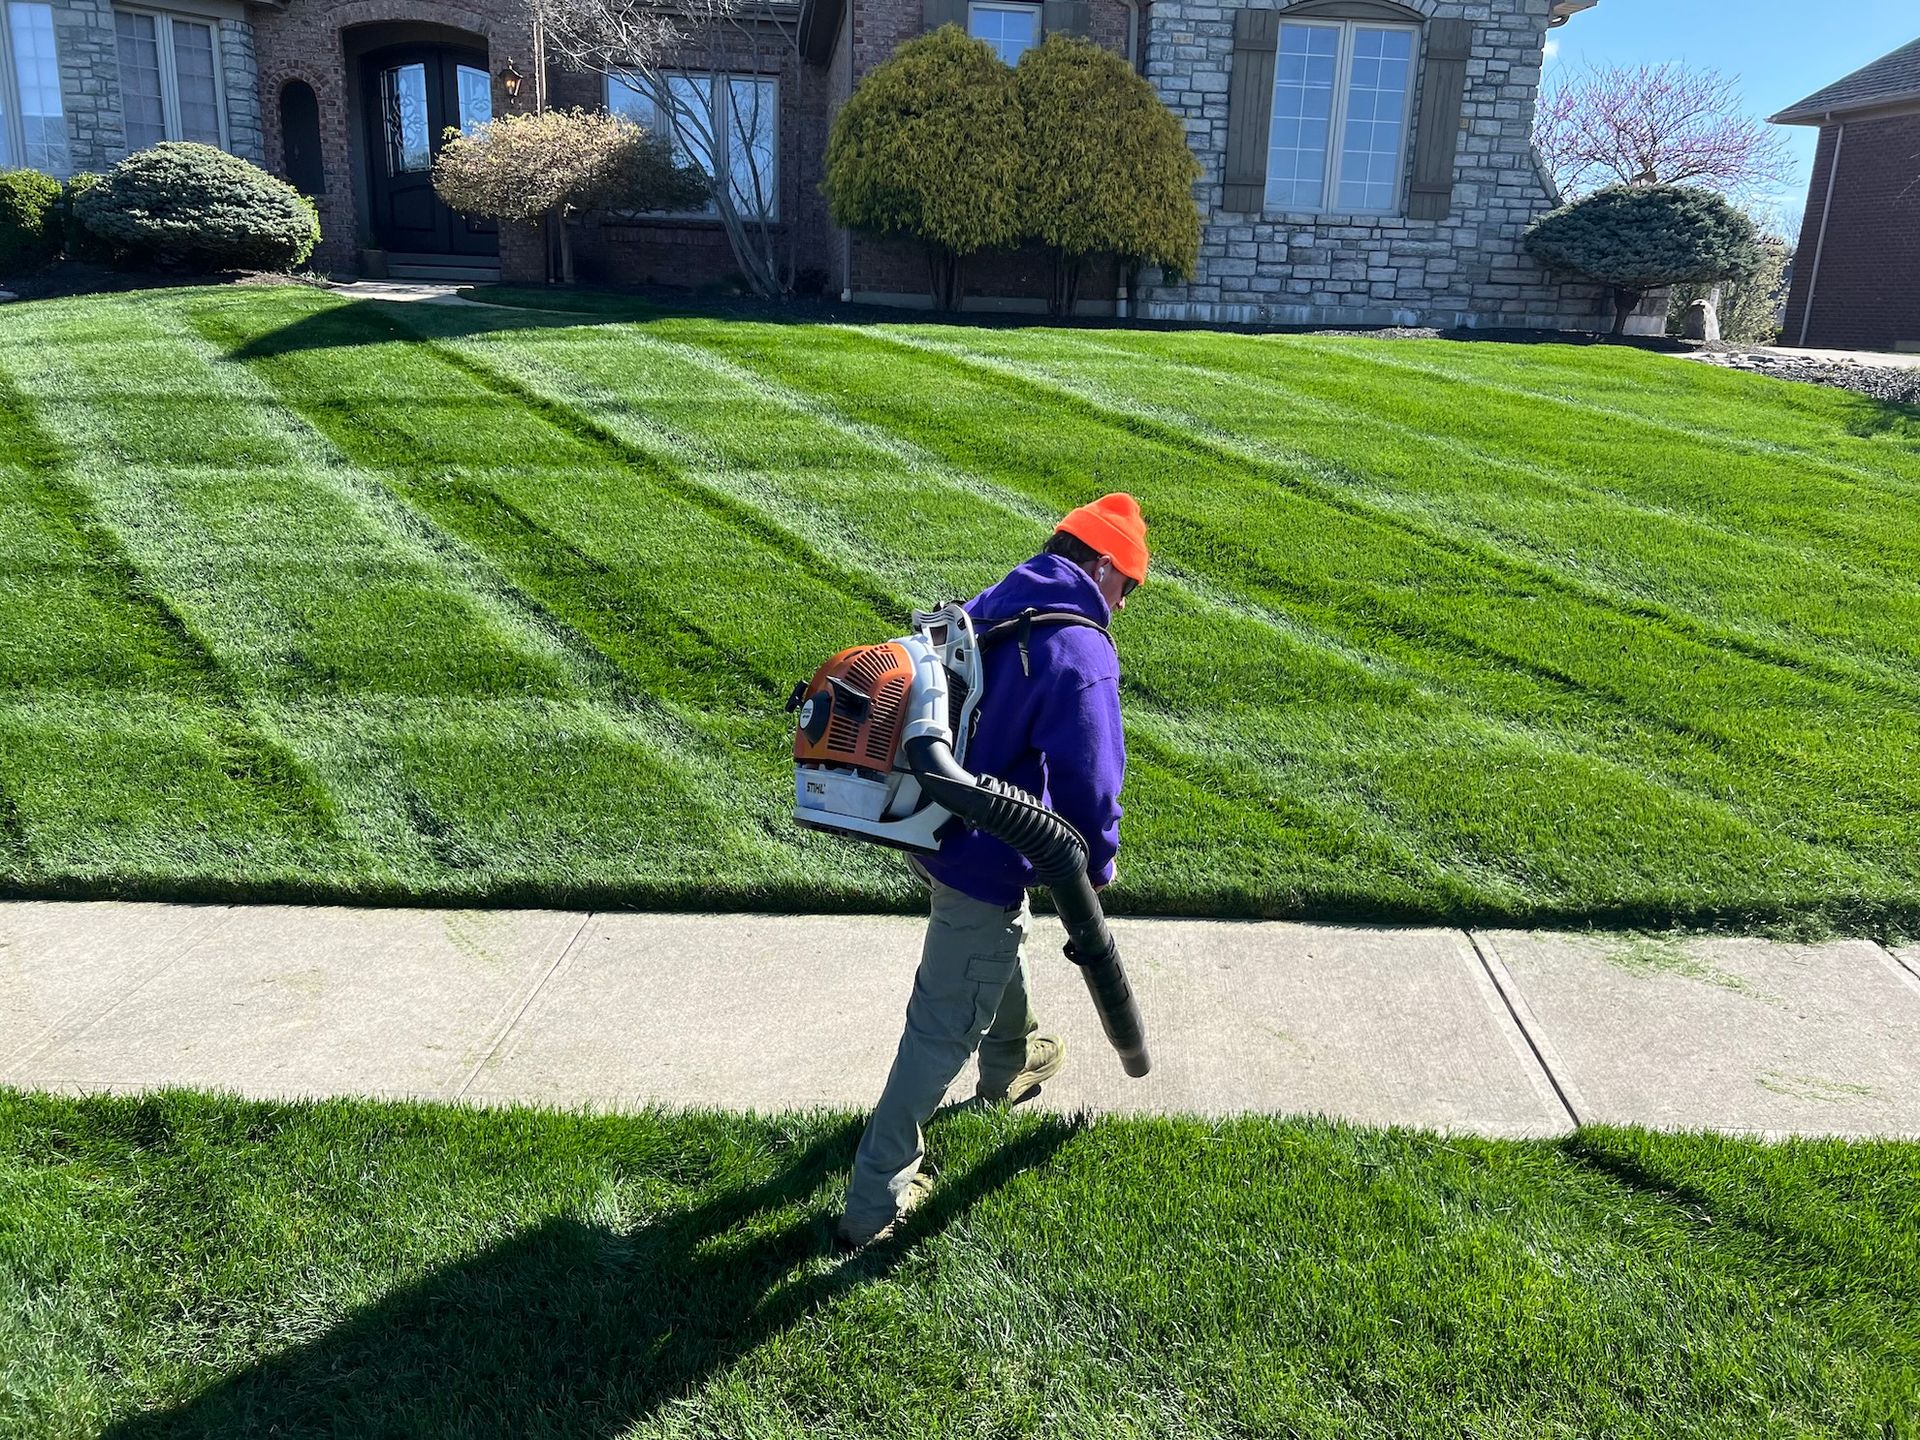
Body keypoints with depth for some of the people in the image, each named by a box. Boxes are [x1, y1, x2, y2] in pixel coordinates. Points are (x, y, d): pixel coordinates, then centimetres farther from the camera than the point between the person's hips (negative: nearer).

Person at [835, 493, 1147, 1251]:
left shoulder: (982, 611, 5)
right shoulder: (1082, 653, -21)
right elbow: (1087, 782, -25)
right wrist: (1098, 862, -6)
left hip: (935, 834, 9)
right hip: (985, 863, -9)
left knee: (1004, 943, 35)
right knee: (943, 1028, 2)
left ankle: (1010, 1062, 61)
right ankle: (875, 1201, 11)